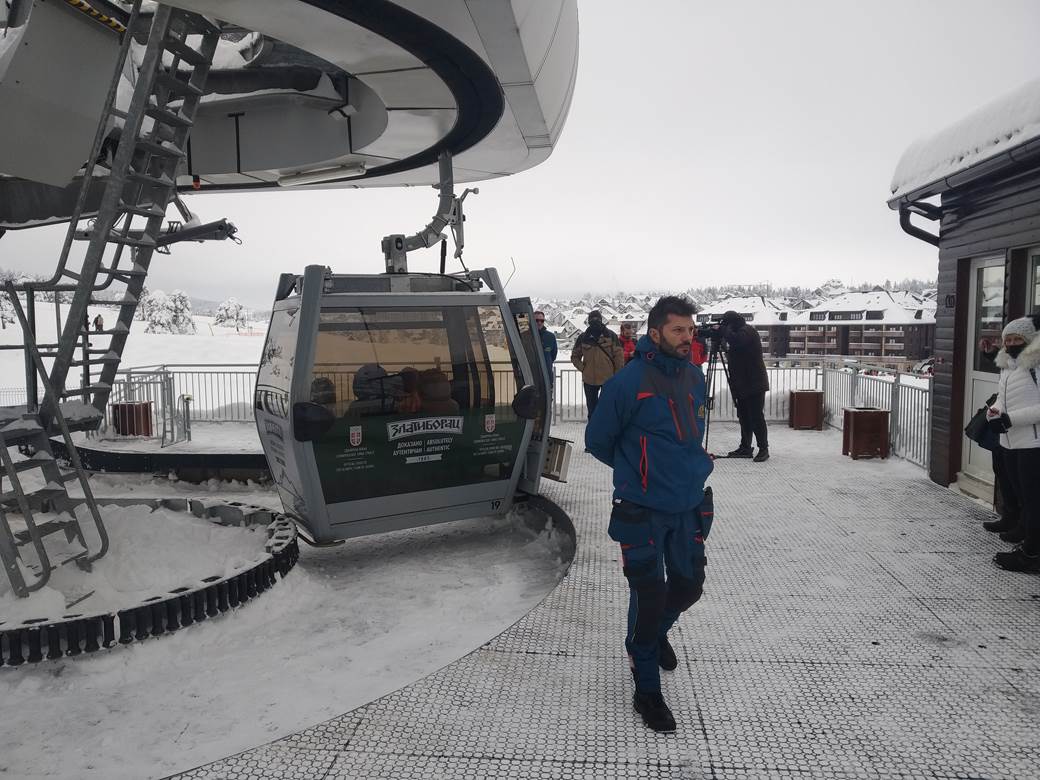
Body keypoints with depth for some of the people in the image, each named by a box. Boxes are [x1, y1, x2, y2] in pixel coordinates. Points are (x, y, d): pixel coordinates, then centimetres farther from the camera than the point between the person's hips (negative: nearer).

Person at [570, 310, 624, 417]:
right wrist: (582, 368, -2)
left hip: (608, 379, -2)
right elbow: (575, 356, 13)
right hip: (589, 380, 2)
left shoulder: (611, 336, -3)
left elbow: (619, 356, -2)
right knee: (592, 408, 11)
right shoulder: (583, 338, 2)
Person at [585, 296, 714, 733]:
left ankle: (656, 632, 49)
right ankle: (647, 692, 18)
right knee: (649, 596, 0)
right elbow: (597, 440, -5)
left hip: (689, 505, 6)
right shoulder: (628, 382, -18)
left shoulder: (694, 377, 2)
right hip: (643, 512, -6)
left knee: (689, 585, 16)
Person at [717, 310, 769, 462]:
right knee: (744, 417, 11)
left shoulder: (747, 331, -10)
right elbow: (733, 348, 22)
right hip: (742, 385, 10)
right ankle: (745, 448, 16)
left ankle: (763, 449, -4)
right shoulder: (740, 332, 19)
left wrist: (721, 329, -18)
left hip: (754, 384, -10)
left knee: (756, 417, -8)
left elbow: (737, 341, -30)